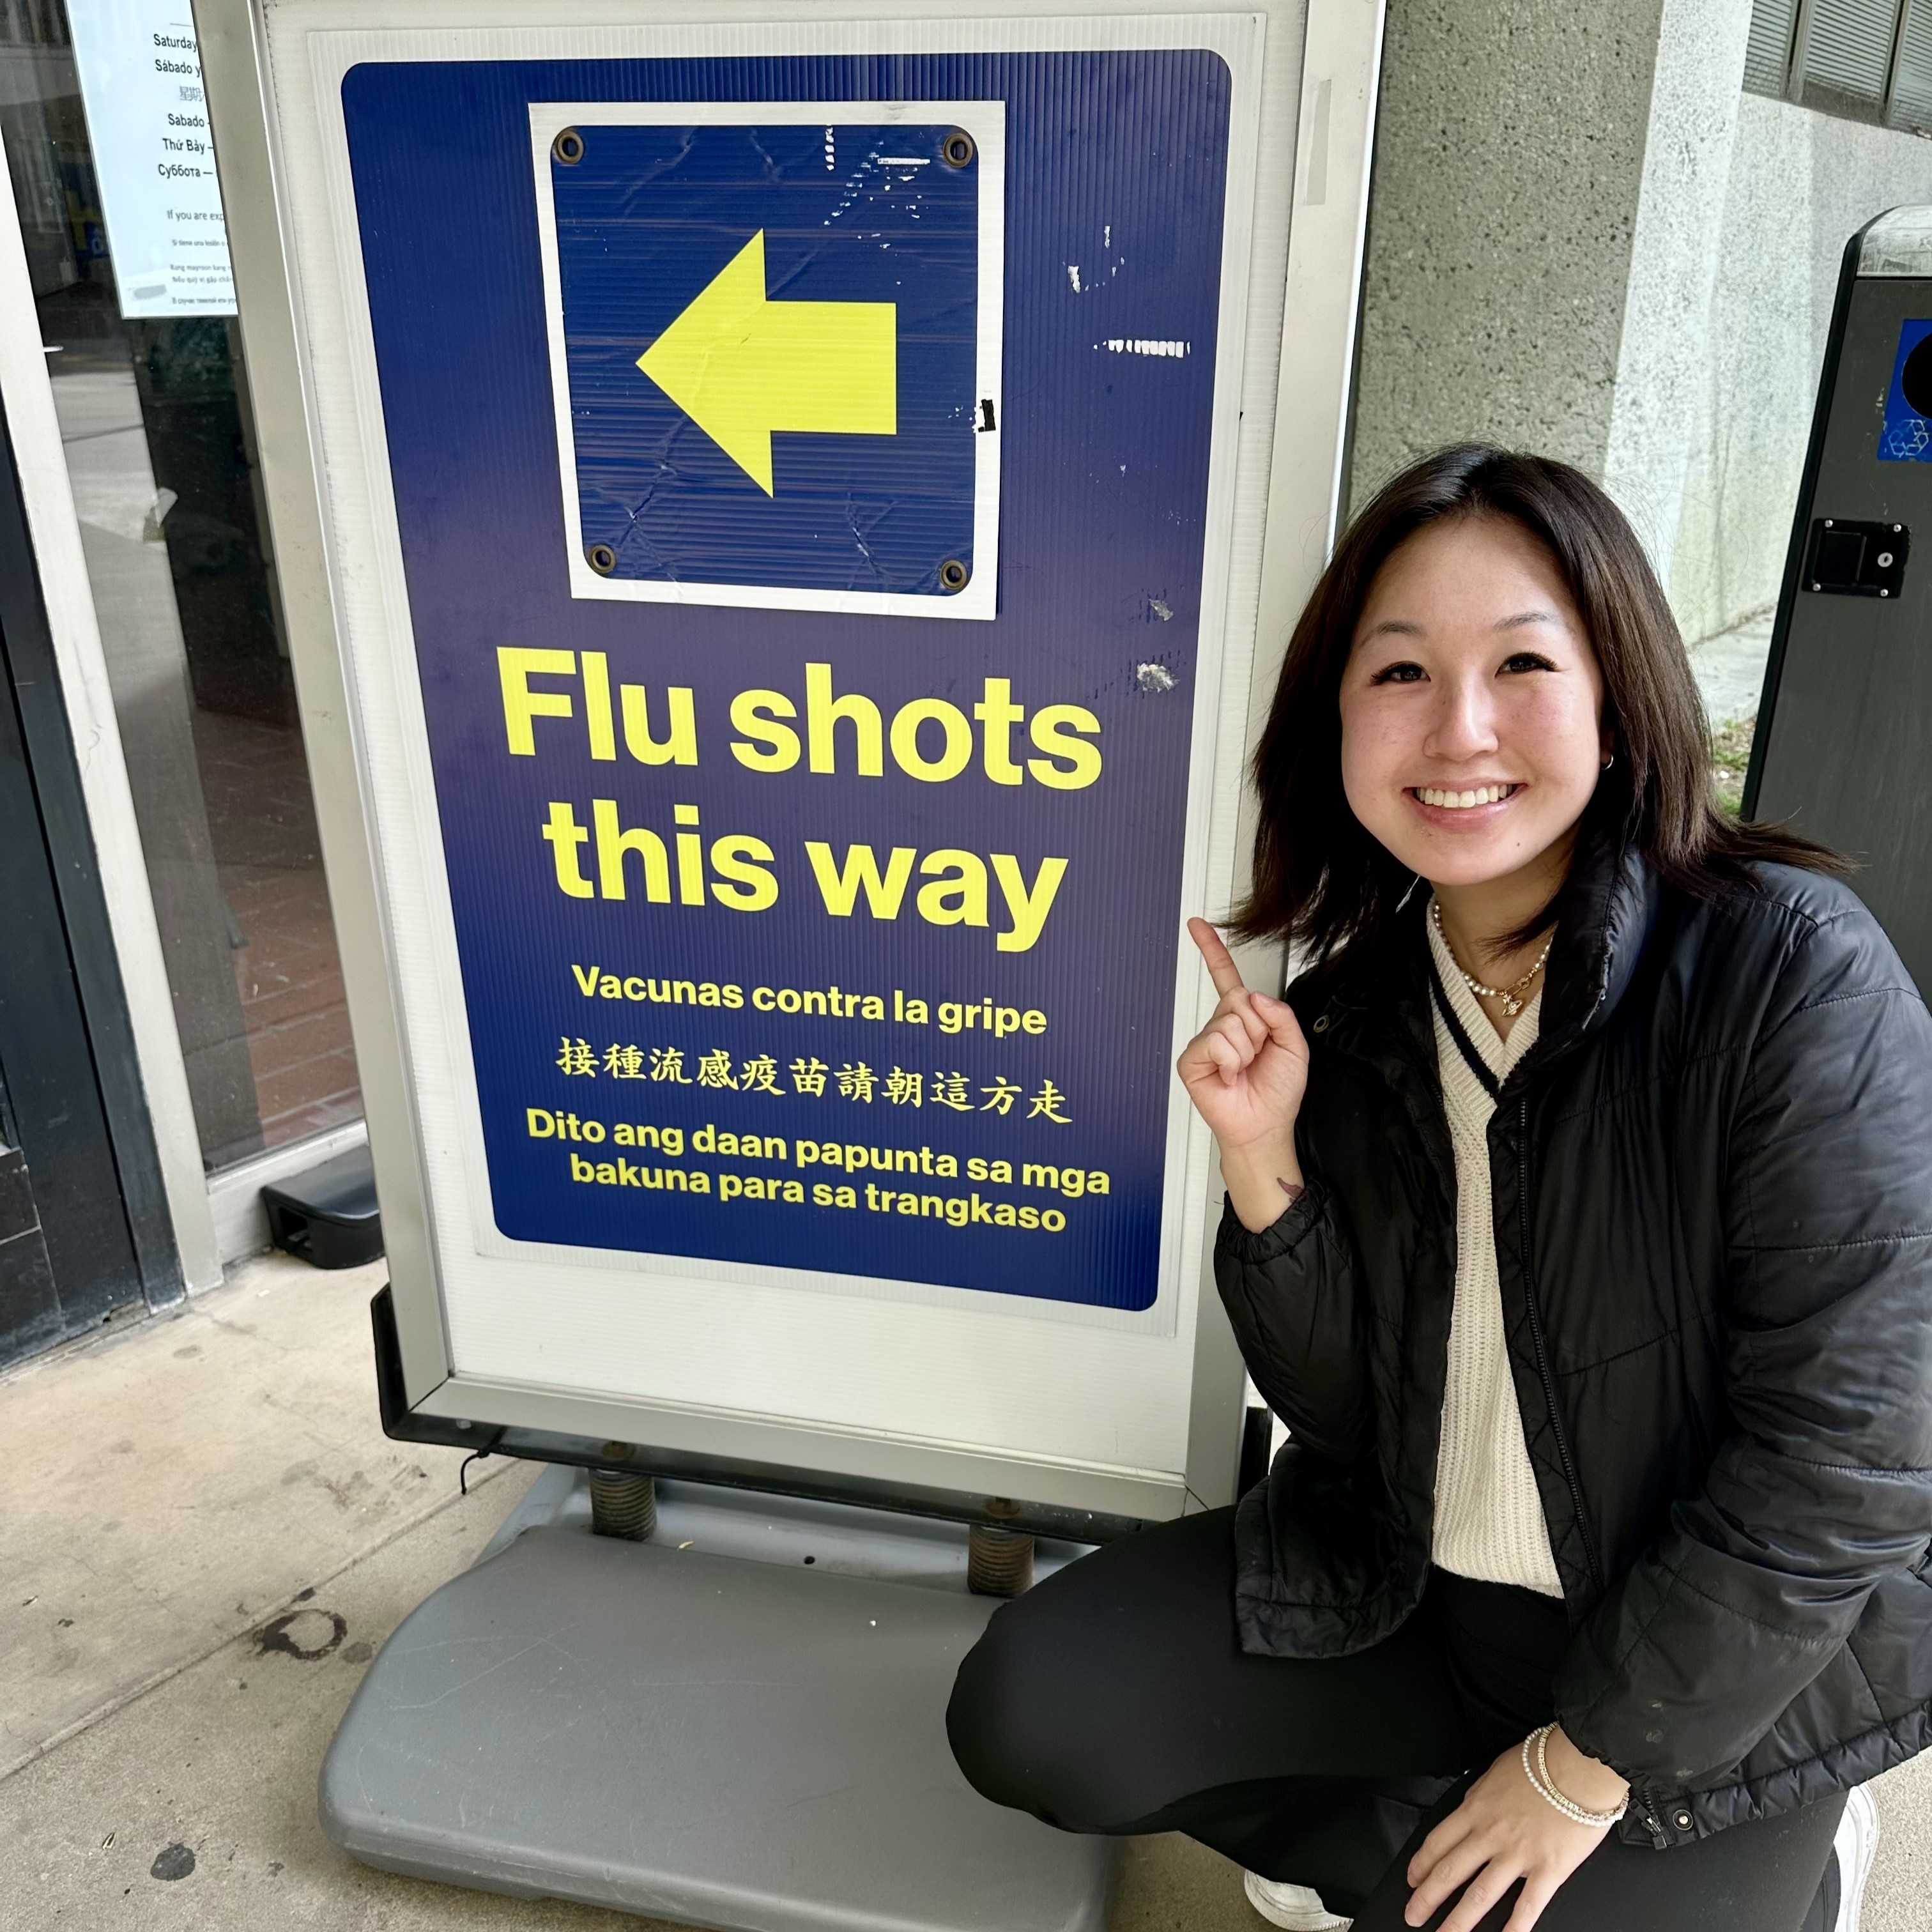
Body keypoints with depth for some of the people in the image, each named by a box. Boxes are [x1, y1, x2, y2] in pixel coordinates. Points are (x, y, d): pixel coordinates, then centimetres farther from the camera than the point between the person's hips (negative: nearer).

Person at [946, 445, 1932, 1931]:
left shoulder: (1793, 972, -22)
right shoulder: (1351, 1009, -7)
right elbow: (1343, 1411, -3)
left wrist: (1584, 1767, -13)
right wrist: (1264, 1166, -20)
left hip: (1721, 1676, -3)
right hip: (1407, 1588, 4)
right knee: (1024, 1715, -6)